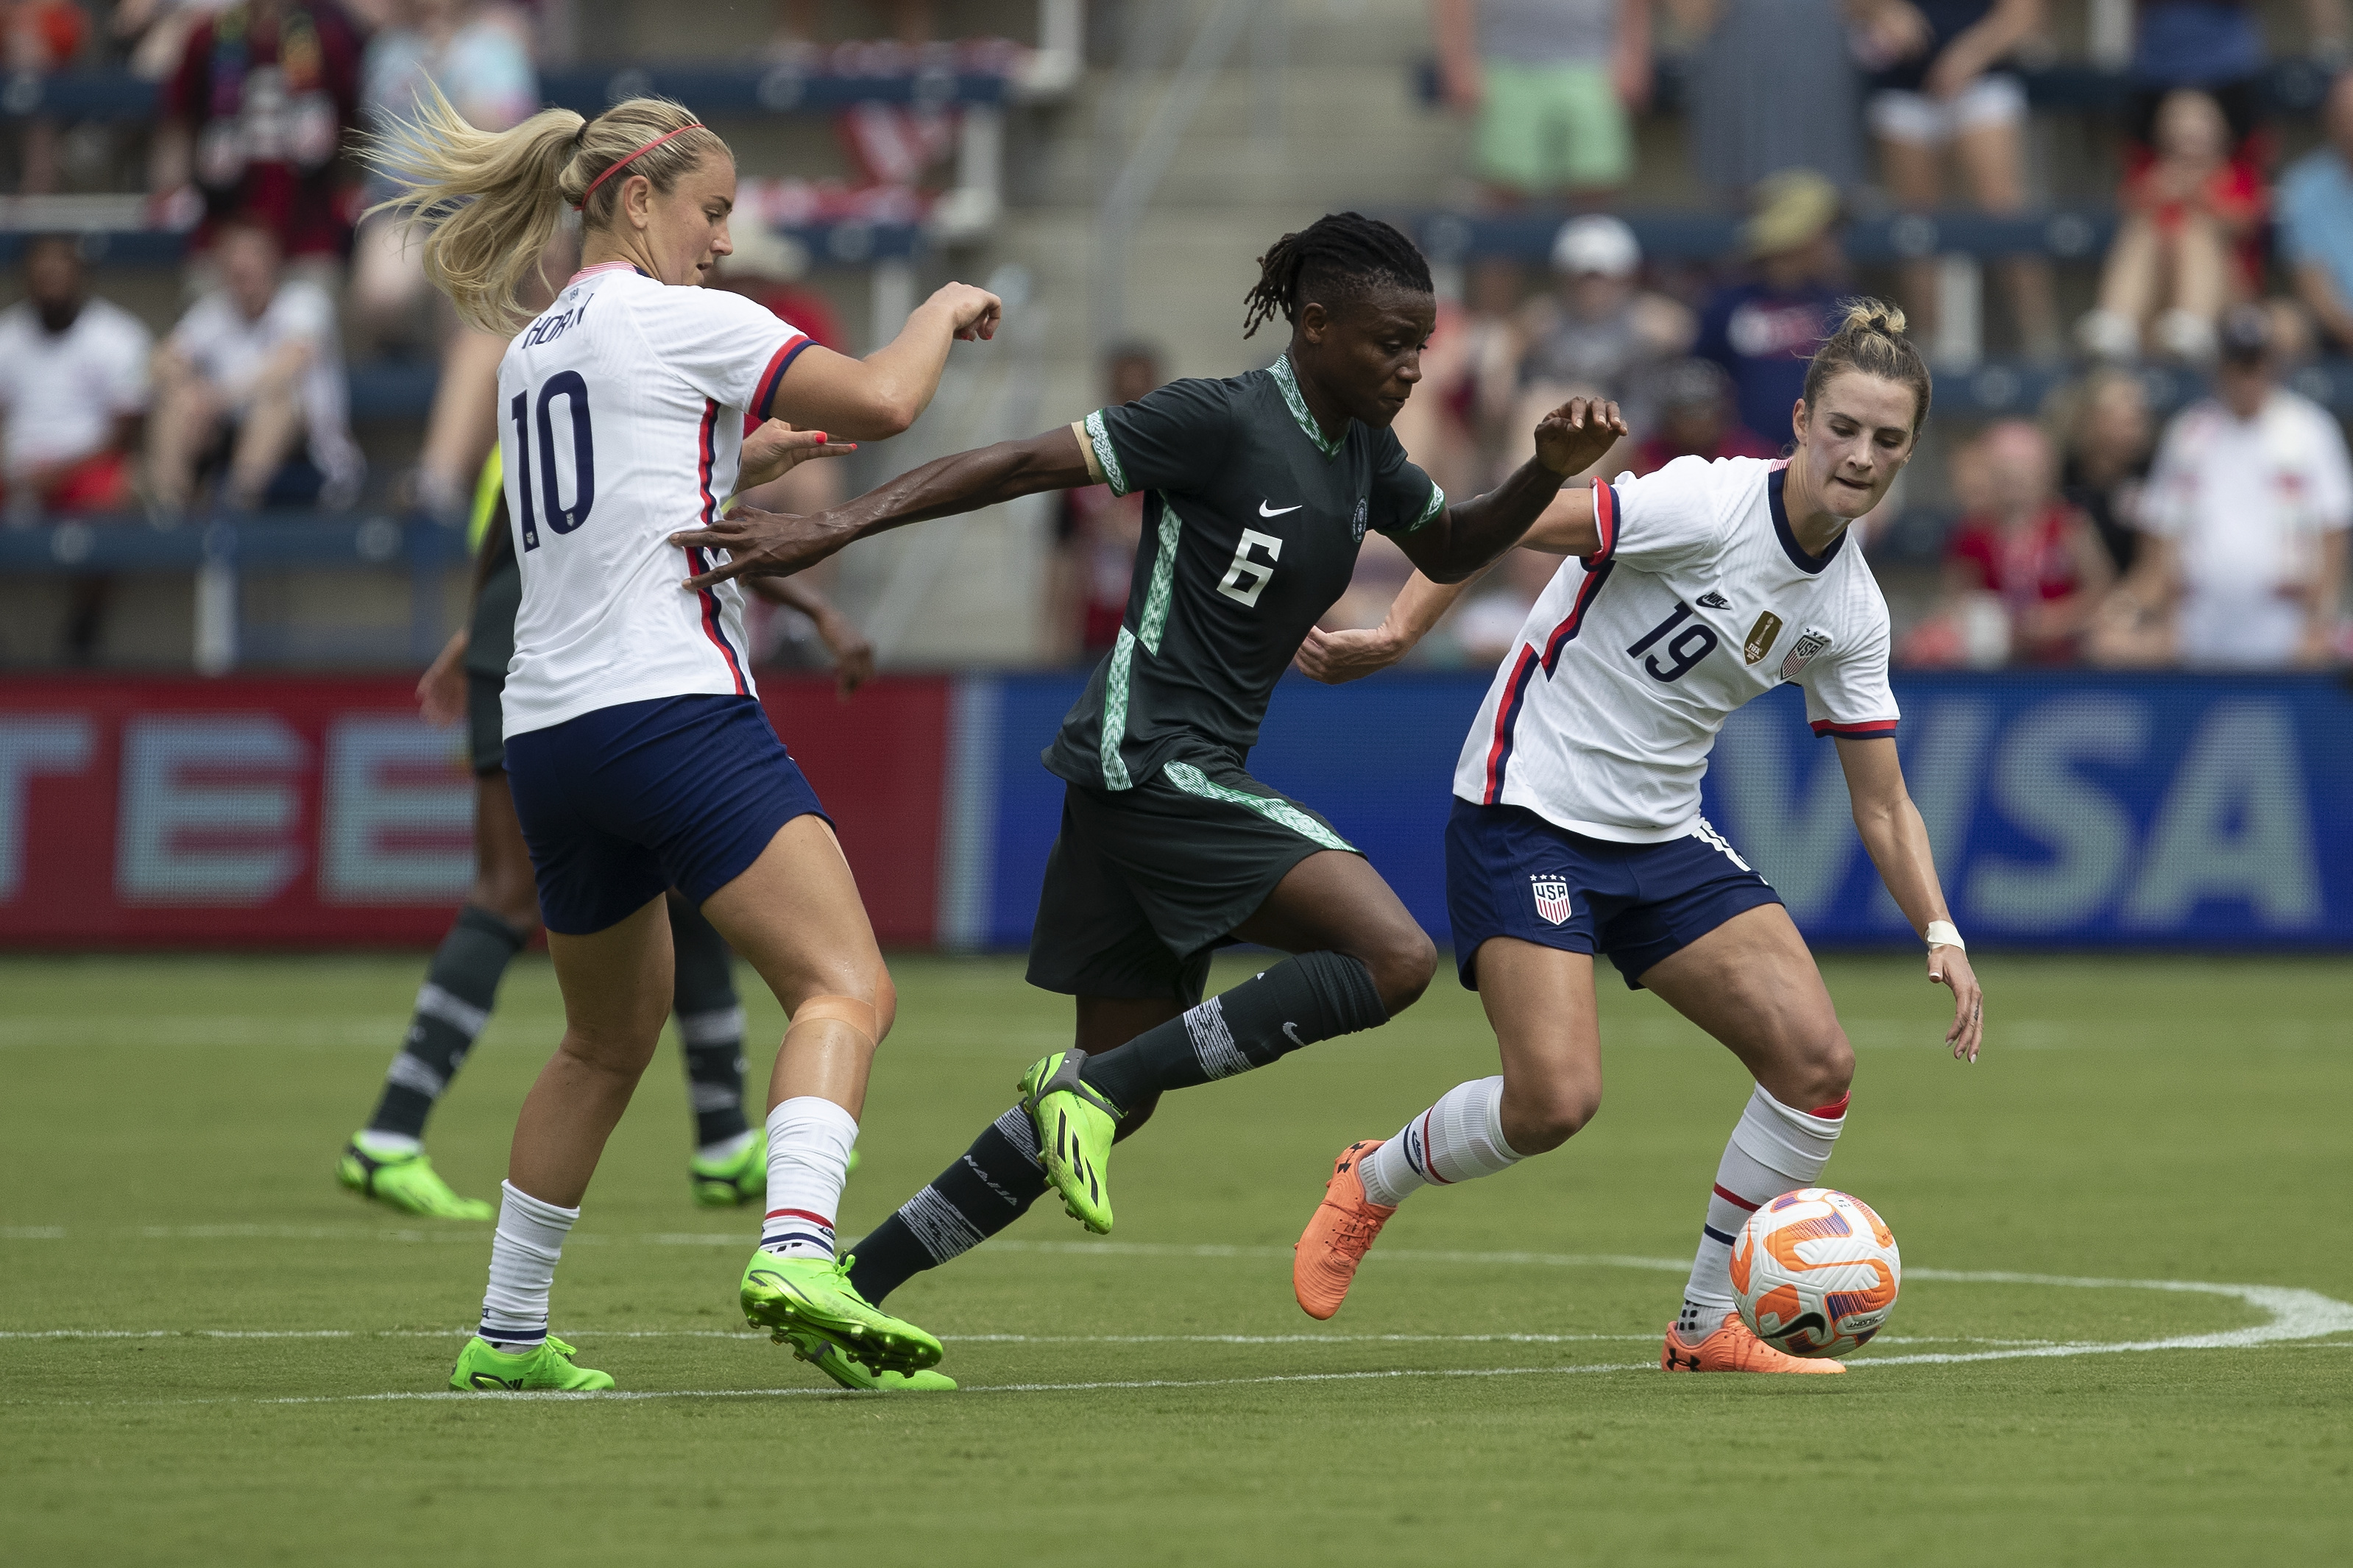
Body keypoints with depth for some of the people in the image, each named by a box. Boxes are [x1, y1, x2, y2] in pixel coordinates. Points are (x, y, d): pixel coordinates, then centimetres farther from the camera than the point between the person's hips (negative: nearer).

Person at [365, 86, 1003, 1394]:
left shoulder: (532, 354, 22)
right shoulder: (677, 319, -3)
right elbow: (882, 403, -11)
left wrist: (766, 462, 31)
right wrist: (943, 312, 7)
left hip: (548, 733, 9)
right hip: (669, 703, -9)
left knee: (608, 1045, 23)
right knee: (847, 990, -17)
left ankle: (508, 1336, 27)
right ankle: (796, 1251, -38)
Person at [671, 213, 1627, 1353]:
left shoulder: (1360, 452, 12)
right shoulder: (1225, 421, -13)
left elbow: (1449, 549, 30)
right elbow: (1025, 465, -15)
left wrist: (1549, 473, 11)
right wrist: (836, 529, -21)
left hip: (1179, 781, 10)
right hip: (1150, 759, -10)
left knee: (1115, 1093, 11)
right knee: (1394, 957, -20)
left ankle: (854, 1288, 14)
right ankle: (1091, 1088, -16)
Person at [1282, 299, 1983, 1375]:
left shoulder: (1849, 609, 2)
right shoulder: (1708, 505, -19)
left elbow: (1881, 804, 9)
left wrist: (1941, 935, -4)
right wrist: (1396, 633, -24)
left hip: (1662, 839, 7)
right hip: (1527, 812, -7)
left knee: (1816, 1058, -8)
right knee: (1556, 1100, -19)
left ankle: (1708, 1327, 6)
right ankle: (1371, 1183, 13)